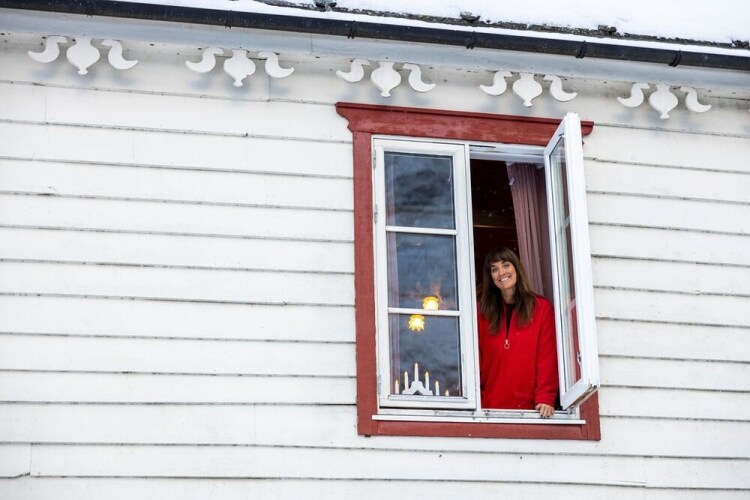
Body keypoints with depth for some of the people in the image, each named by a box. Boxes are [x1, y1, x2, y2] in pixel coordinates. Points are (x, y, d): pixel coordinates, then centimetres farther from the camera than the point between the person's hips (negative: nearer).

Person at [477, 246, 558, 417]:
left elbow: (547, 357, -1)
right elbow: (476, 358, 8)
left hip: (528, 405, -1)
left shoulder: (542, 307, 5)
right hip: (492, 406, 1)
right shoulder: (483, 311, 11)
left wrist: (545, 398, -12)